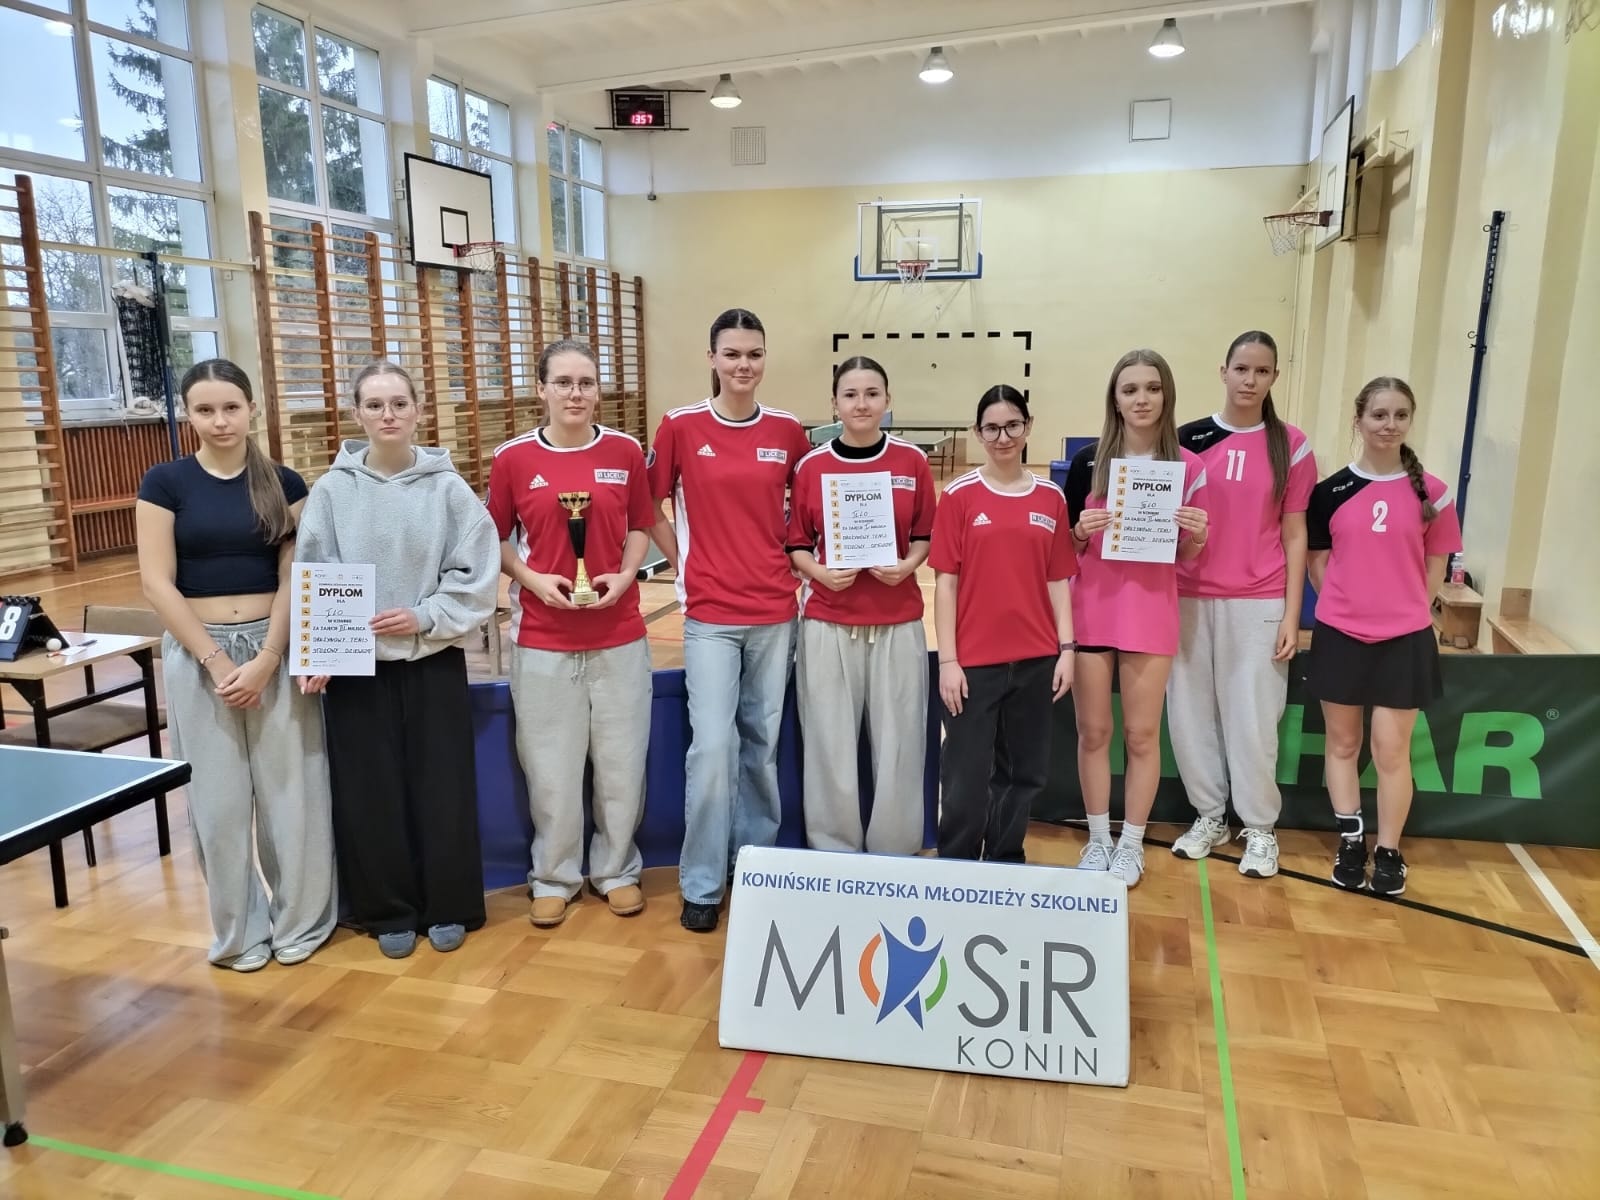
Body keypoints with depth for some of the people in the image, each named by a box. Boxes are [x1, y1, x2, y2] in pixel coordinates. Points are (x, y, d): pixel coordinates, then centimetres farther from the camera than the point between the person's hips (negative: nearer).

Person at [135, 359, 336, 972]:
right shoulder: (164, 482, -1)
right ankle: (238, 931, 23)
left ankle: (301, 920, 21)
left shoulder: (284, 484, 2)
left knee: (291, 789, 4)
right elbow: (157, 584, -5)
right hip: (197, 653, 0)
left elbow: (294, 578, -2)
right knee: (219, 799, 6)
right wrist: (216, 661, -11)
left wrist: (265, 659, -12)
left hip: (276, 649, 1)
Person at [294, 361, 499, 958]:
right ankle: (388, 912, 24)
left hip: (435, 660, 0)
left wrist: (424, 617, -15)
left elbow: (477, 575, -4)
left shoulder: (448, 488, -3)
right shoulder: (331, 491, -1)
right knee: (369, 791, 8)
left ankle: (448, 907, 24)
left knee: (441, 787, 7)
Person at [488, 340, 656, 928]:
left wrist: (625, 575, -8)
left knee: (622, 761, 9)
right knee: (550, 765, 8)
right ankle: (554, 877, 28)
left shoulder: (625, 451, 0)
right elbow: (496, 538, 5)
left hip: (618, 634, 1)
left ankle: (617, 869, 30)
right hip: (542, 636, -1)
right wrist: (532, 579, -11)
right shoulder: (513, 457, -3)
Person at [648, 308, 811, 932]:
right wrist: (683, 566, 0)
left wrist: (792, 559, 5)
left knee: (761, 743, 12)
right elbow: (650, 509, 5)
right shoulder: (680, 426, -4)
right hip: (710, 613, -2)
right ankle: (701, 884, 10)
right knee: (713, 746, -6)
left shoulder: (788, 431, 2)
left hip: (775, 611, 2)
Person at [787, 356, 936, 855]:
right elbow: (796, 544, 6)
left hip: (898, 625, 1)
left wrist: (907, 564, -11)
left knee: (897, 747, 6)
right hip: (827, 626, 0)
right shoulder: (811, 466, 1)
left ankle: (895, 857, 23)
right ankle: (833, 857, 22)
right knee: (831, 748, 5)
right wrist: (821, 572, -13)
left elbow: (926, 535, 9)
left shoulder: (912, 461, 2)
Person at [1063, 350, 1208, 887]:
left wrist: (1197, 535, -16)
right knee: (1093, 731, 8)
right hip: (1091, 612, 0)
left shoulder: (1187, 466, -1)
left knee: (1142, 733, 7)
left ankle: (1131, 844, 23)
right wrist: (1082, 532, -17)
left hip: (1150, 614, 0)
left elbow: (1187, 558, 5)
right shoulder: (1088, 461, -1)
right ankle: (1097, 839, 24)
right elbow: (1064, 547, 4)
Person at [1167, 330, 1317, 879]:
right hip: (1189, 599, 2)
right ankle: (1209, 814, 26)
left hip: (1258, 604, -2)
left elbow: (1294, 536, 1)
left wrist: (1292, 615, -3)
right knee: (1190, 712, 8)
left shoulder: (1290, 445, 0)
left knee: (1253, 719, 2)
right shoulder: (1188, 439, 2)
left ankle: (1260, 827, 20)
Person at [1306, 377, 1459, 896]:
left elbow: (1434, 568, 4)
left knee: (1391, 750, 3)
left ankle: (1389, 852, 18)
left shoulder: (1431, 492, -2)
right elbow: (1318, 561, 6)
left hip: (1405, 639, -1)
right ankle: (1350, 840, 24)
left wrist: (1402, 611, -2)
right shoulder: (1331, 490, 0)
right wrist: (1348, 605, -2)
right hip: (1339, 635, 1)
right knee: (1342, 743, 10)